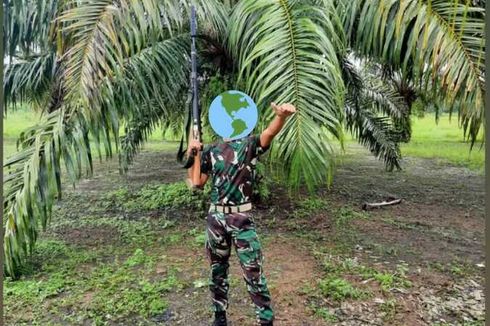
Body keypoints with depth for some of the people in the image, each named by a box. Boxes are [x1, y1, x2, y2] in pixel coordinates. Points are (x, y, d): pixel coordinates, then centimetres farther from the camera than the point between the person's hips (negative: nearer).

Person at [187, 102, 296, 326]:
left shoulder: (250, 145, -3)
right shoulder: (211, 151, 7)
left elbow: (270, 133, -25)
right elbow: (197, 183, 11)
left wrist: (281, 116, -46)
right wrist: (195, 155, 2)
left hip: (242, 219, -4)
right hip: (216, 218, 4)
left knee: (254, 273, 1)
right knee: (218, 270, 17)